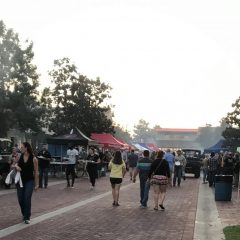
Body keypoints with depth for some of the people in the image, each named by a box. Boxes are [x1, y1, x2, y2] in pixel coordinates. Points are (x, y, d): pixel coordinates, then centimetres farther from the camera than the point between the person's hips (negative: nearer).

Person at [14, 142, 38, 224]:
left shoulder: (33, 159, -9)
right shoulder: (20, 157, 0)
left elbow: (36, 172, -3)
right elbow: (16, 164, 15)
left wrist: (36, 184, -2)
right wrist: (16, 166, -10)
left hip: (29, 181, -4)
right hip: (20, 180, 4)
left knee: (27, 198, -10)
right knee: (20, 199, 7)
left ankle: (27, 217, 1)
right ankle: (24, 214, 31)